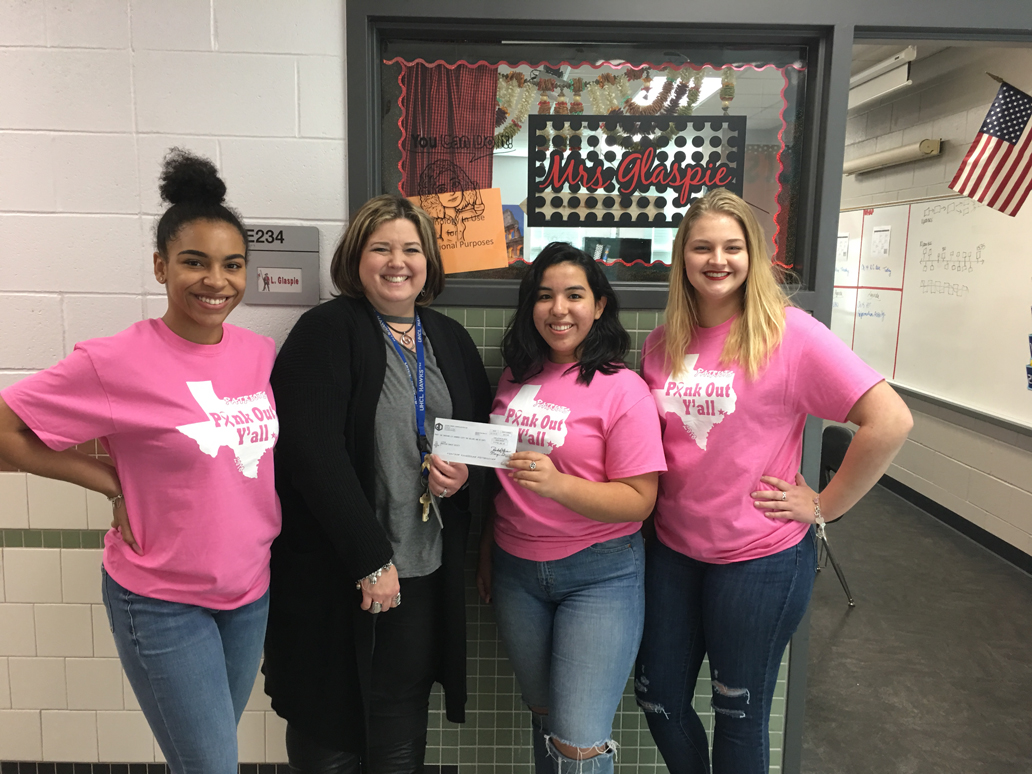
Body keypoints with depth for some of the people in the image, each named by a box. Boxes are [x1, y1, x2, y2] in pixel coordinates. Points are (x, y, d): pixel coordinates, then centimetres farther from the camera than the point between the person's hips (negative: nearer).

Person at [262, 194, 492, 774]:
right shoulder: (327, 331, -8)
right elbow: (314, 452, -17)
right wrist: (370, 559, -18)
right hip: (333, 574, -4)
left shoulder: (450, 340, 9)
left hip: (423, 575, 5)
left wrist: (465, 470, -4)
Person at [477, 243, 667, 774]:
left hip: (600, 574, -5)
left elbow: (639, 499, -16)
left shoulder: (623, 390, -12)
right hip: (516, 568, 5)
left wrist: (556, 484, -29)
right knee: (544, 718, 20)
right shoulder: (515, 377, 4)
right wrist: (486, 550, 17)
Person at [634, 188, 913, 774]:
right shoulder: (661, 345, 2)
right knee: (658, 698, 18)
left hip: (760, 557, -5)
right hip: (673, 550, 5)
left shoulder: (789, 334, -14)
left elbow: (890, 422, -19)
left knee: (739, 714, 14)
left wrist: (824, 507, -14)